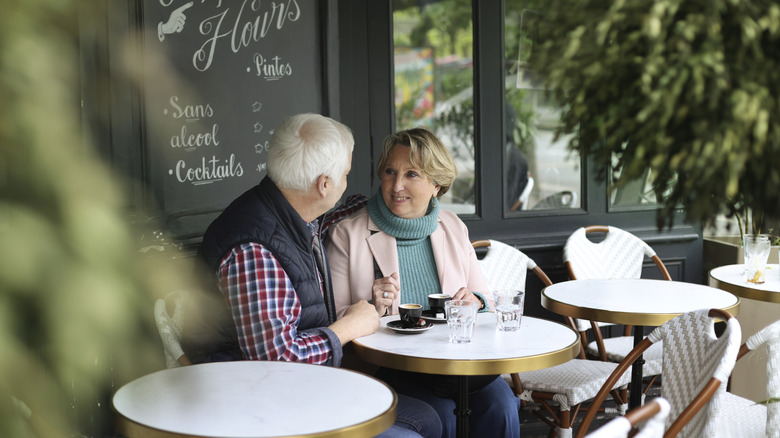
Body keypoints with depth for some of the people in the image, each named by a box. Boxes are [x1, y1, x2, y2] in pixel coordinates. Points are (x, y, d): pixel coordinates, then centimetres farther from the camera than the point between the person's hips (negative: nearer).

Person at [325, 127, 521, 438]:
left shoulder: (453, 228, 12)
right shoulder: (346, 234, -1)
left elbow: (483, 299, 18)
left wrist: (475, 302, -6)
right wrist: (372, 308, -22)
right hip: (384, 363, -3)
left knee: (501, 406, -23)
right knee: (441, 413, -29)